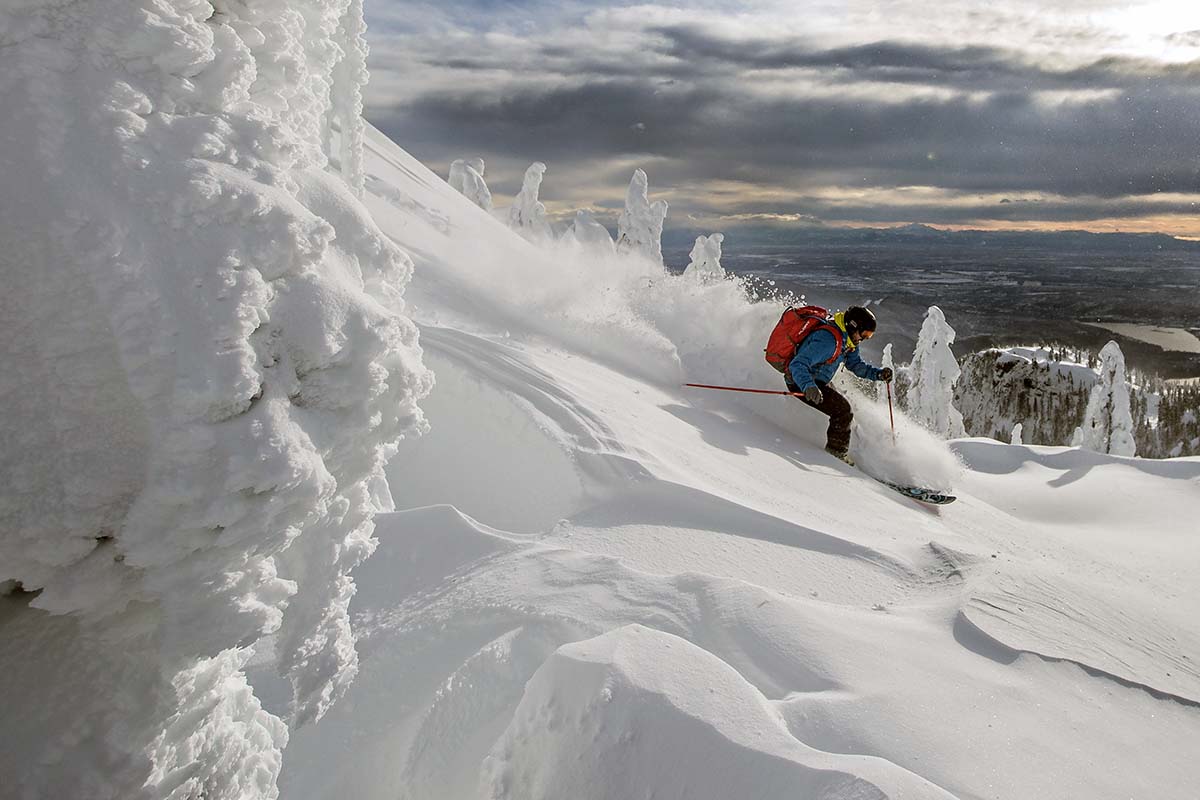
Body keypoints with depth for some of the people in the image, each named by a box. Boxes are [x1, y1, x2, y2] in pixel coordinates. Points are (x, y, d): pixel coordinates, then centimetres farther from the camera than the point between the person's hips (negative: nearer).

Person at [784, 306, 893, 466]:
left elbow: (856, 364, 12)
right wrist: (808, 387, -56)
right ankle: (837, 453, -4)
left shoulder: (847, 339, 0)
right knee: (843, 411, -17)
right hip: (801, 381, -10)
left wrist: (878, 373, -6)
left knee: (844, 410, 22)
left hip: (816, 381, 10)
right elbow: (798, 364, -39)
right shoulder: (828, 340, -31)